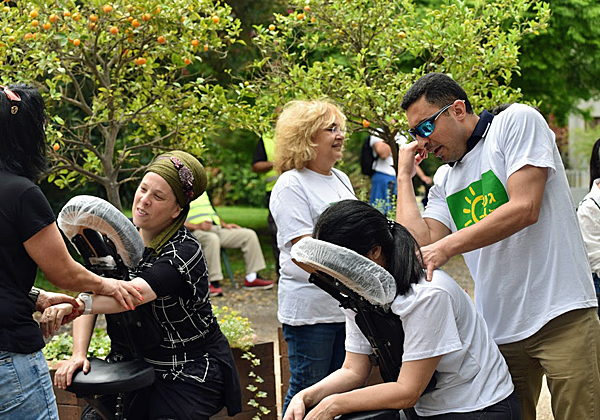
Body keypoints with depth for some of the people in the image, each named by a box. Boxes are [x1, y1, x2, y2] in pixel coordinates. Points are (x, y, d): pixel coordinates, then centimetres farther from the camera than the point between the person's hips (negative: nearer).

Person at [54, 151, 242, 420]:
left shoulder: (184, 252, -20)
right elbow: (89, 297, -3)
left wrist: (71, 305, -42)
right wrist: (78, 353, -16)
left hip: (190, 373, -5)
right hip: (132, 366, 5)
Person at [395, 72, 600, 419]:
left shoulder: (517, 121, -2)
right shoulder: (445, 182, 16)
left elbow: (524, 209, -14)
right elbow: (418, 244, 2)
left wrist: (447, 246, -18)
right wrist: (405, 175, 9)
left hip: (561, 315, -6)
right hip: (499, 329, 6)